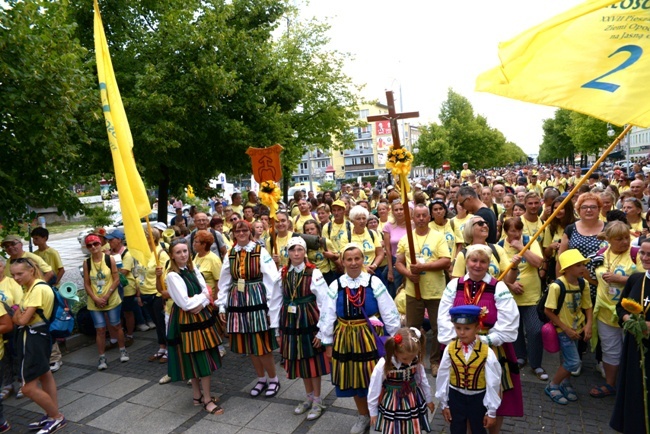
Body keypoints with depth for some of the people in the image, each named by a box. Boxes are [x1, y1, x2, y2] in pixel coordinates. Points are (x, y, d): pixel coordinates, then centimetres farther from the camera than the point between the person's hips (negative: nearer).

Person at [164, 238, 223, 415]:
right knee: (197, 360, 0)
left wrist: (201, 305, -15)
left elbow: (207, 293, 3)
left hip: (201, 316, 7)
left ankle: (197, 394, 27)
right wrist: (202, 296, -7)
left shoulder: (193, 270, 5)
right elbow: (185, 303, -20)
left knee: (205, 358, 11)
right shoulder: (172, 276, -15)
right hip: (186, 321, -6)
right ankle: (207, 399, 10)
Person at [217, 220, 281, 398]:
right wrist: (222, 306, 8)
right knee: (248, 344, 12)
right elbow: (224, 282, 11)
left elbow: (271, 280, -9)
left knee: (261, 344, -1)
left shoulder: (260, 251, -7)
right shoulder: (230, 254, 7)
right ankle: (261, 379, 30)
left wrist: (272, 305, -12)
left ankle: (273, 379, 22)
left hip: (257, 300, -5)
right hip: (237, 301, 5)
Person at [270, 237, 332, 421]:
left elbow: (325, 304, -13)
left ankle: (317, 401, 27)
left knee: (313, 361, 8)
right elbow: (276, 302, 5)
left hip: (310, 323, -4)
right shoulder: (282, 274, 1)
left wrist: (322, 331, -13)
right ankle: (309, 397, 35)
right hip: (290, 323, 4)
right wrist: (277, 329, 6)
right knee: (299, 361, 15)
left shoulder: (314, 273, -12)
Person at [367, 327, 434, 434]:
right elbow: (374, 389, -14)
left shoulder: (416, 361, -16)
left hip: (413, 400, 3)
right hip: (392, 403, -3)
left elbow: (423, 380, 4)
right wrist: (373, 412, -3)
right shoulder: (383, 365, -27)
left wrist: (428, 399, 17)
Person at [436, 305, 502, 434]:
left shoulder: (487, 353, -19)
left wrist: (491, 411, -4)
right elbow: (443, 377, -4)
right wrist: (444, 404, 3)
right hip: (456, 397, 1)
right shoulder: (450, 349, -14)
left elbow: (493, 383, -10)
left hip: (478, 398, -1)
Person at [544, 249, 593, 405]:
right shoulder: (557, 286, -27)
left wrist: (588, 325, -11)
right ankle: (552, 386, 14)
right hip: (564, 329, -6)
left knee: (569, 360, 17)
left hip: (577, 328, 6)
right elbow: (548, 311, -21)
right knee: (574, 362, -6)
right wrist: (566, 329, -16)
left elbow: (587, 307, 4)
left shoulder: (583, 284, -7)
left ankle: (565, 383, 41)